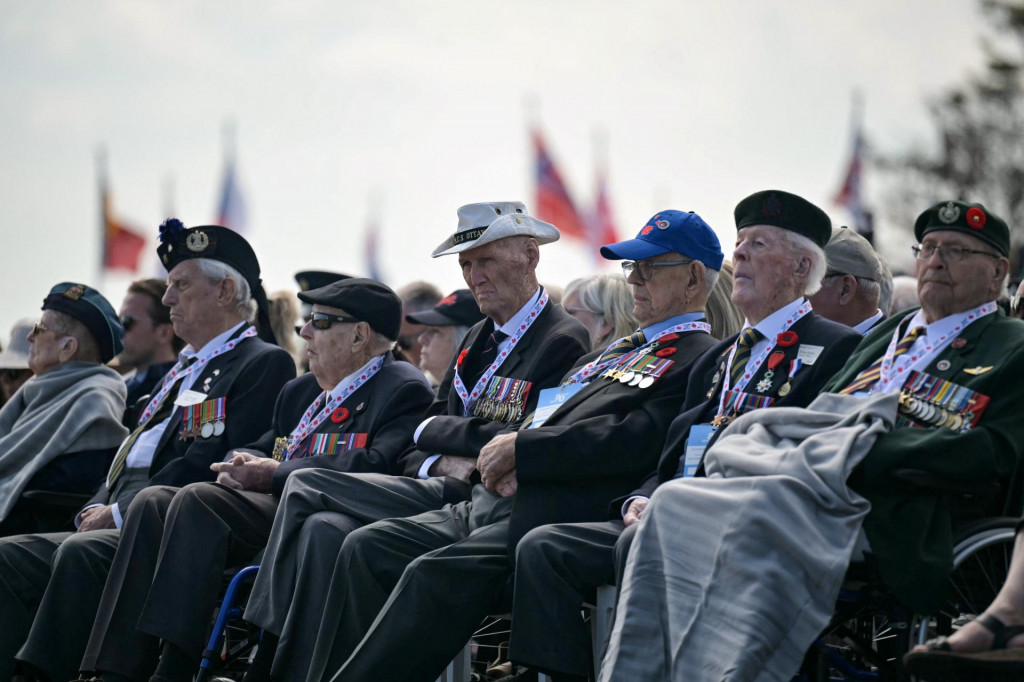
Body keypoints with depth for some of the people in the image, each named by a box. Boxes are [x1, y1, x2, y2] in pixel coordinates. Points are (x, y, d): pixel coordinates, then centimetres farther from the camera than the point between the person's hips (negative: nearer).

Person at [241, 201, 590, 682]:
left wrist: (434, 431, -4)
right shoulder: (478, 340, 22)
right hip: (445, 492, 8)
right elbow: (413, 454, 19)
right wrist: (443, 464, -6)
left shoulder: (564, 341, -5)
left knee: (305, 487, -17)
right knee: (324, 530, -19)